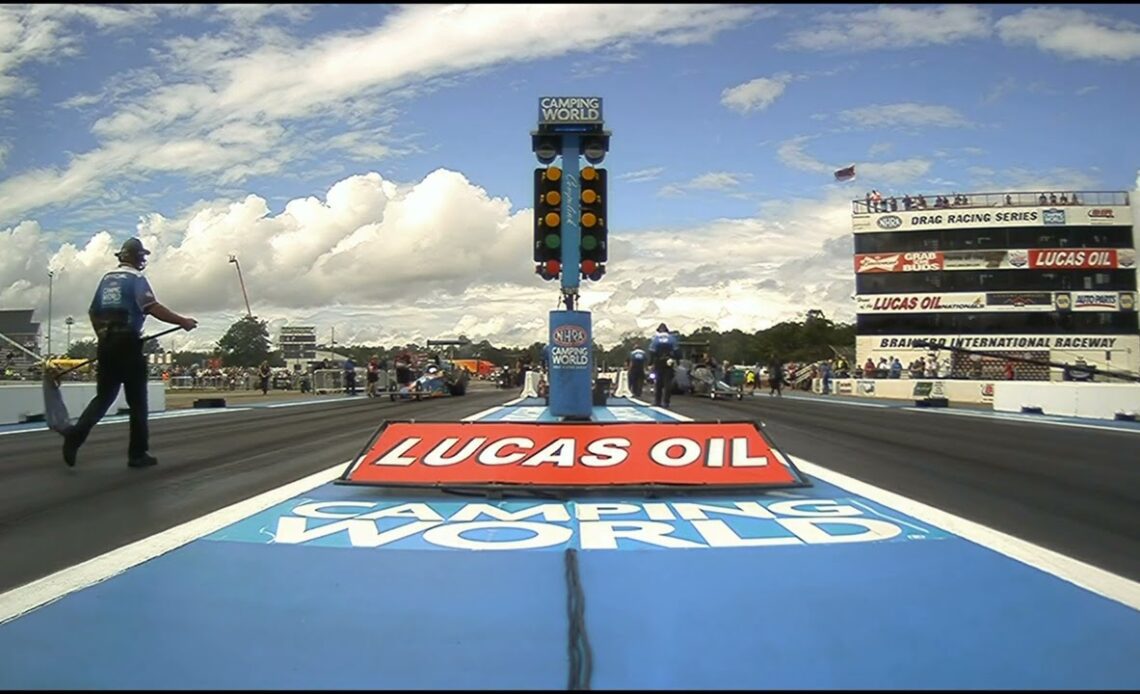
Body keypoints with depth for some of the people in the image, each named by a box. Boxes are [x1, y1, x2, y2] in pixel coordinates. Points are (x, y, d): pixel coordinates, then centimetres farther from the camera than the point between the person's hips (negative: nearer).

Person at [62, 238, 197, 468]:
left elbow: (93, 312, 21)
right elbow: (153, 308, -17)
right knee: (137, 401, 2)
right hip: (127, 344, -7)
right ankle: (138, 454, 5)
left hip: (106, 344, 7)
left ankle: (75, 434, -8)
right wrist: (182, 321, -14)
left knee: (104, 396, 13)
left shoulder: (107, 278, 17)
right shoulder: (136, 278, -5)